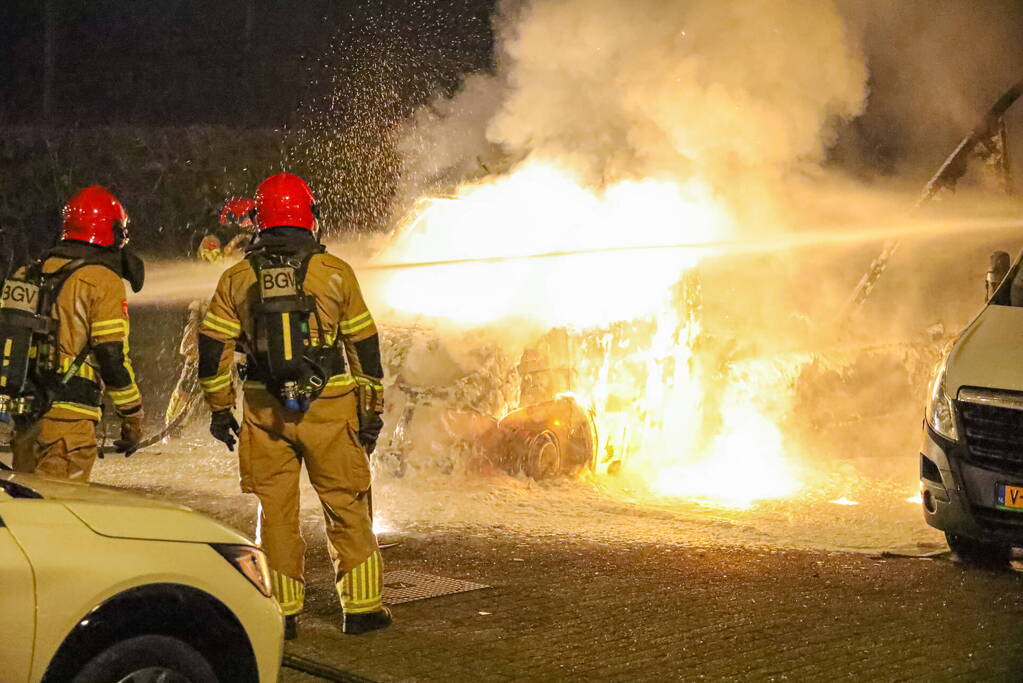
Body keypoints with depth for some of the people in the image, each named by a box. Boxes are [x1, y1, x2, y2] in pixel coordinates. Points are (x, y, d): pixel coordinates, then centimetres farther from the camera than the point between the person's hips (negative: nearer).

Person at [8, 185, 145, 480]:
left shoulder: (27, 275, 14)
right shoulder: (102, 281, -8)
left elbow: (9, 338, 16)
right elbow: (112, 358, -12)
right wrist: (133, 417, -2)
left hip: (22, 418, 7)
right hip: (68, 416, -7)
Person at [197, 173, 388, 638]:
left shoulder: (236, 280, 3)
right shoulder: (335, 273, -1)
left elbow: (213, 350, 4)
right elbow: (364, 345, 2)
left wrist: (219, 408, 14)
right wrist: (372, 408, 8)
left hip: (265, 412, 1)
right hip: (329, 408, -1)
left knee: (276, 511, 10)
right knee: (347, 509, 9)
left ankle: (282, 613, 12)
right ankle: (361, 607, 13)